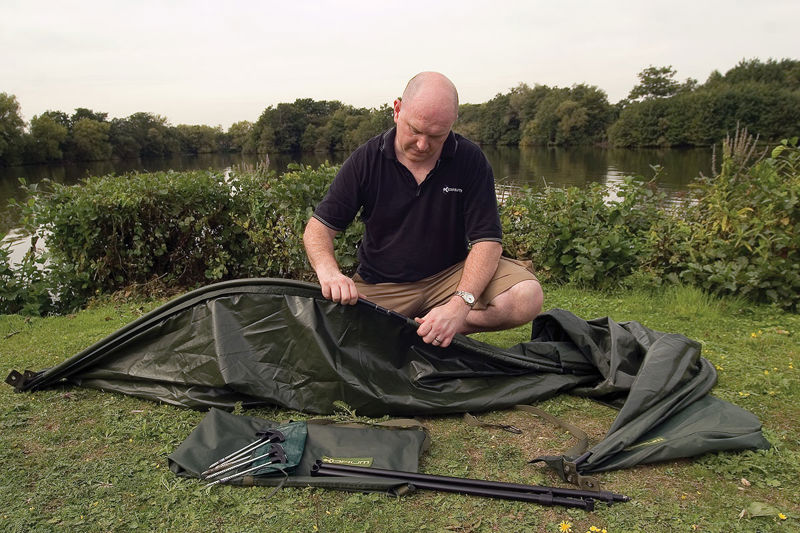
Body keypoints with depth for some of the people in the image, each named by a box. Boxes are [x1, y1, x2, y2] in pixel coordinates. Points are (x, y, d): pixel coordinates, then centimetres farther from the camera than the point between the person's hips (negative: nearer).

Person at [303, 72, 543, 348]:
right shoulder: (366, 159, -5)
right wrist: (329, 272, -29)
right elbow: (319, 226, -5)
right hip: (379, 286, 1)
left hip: (451, 276, 0)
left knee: (527, 296, -25)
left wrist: (459, 305, -30)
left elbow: (487, 240, -12)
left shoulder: (470, 160, -6)